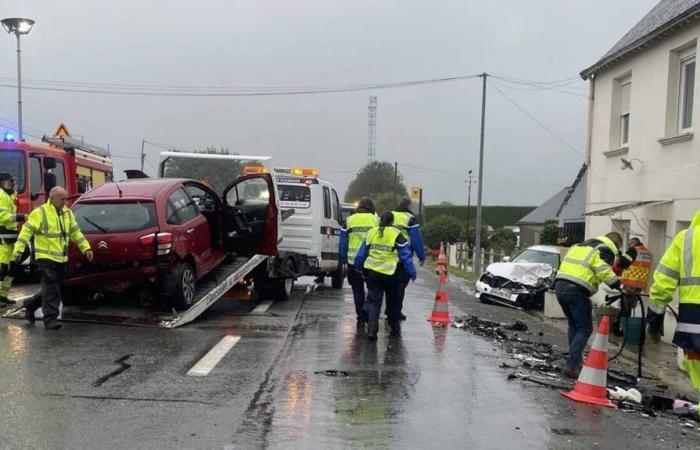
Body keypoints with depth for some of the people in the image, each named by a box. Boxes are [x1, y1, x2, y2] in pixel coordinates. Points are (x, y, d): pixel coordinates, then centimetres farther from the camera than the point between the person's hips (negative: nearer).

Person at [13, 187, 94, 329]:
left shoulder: (67, 213, 11)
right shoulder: (40, 213, -8)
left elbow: (76, 232, 16)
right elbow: (27, 231, -12)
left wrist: (86, 248, 10)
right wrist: (19, 249, -20)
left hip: (61, 258, 7)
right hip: (46, 257, -7)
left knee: (57, 287, 13)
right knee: (51, 288, -8)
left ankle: (31, 304, 32)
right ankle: (50, 318, -1)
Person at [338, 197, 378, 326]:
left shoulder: (349, 220, 6)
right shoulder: (376, 220, 2)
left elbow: (343, 242, 7)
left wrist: (343, 259, 13)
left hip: (353, 261, 1)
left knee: (358, 290, 11)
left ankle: (361, 317, 14)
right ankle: (366, 310, -3)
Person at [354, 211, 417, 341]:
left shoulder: (371, 233, 6)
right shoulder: (397, 235, -5)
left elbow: (361, 254, 13)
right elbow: (406, 256, -4)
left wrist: (358, 267, 28)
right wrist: (412, 273, 4)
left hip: (372, 272, 2)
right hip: (390, 274, -2)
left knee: (373, 301, 4)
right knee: (393, 301, 16)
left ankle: (371, 329, -10)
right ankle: (395, 328, 30)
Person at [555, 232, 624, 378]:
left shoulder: (582, 245, 30)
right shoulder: (607, 249, 5)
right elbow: (603, 269, -13)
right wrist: (618, 285, -13)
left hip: (560, 284, 8)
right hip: (576, 289, -7)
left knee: (574, 325, 22)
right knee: (585, 329, 1)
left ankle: (576, 360, 25)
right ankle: (571, 366, -6)